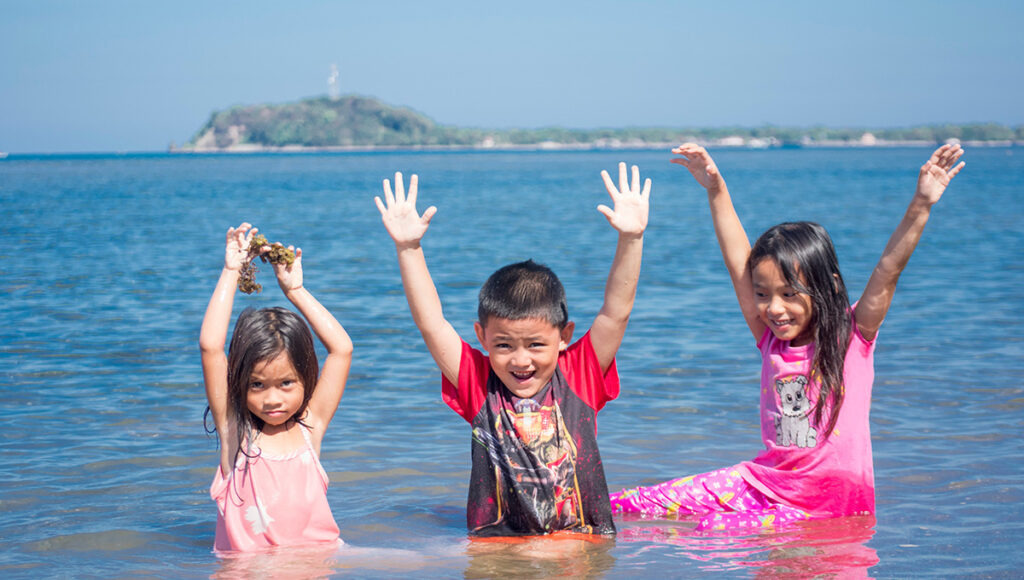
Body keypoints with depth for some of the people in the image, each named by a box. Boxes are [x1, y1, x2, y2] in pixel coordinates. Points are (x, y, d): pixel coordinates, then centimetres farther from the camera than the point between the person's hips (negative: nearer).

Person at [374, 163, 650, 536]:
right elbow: (431, 324, 1)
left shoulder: (579, 378, 6)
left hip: (584, 546, -1)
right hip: (498, 547, 1)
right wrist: (408, 248, -6)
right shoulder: (479, 387, 6)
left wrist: (631, 240, -12)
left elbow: (616, 312, -1)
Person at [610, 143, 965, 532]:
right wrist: (716, 191, 3)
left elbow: (888, 271, -15)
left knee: (717, 528, -26)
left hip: (829, 506, -4)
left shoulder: (852, 339, -4)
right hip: (764, 482, 4)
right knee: (634, 503, -9)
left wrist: (921, 206, -27)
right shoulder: (772, 341, 6)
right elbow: (738, 262, 5)